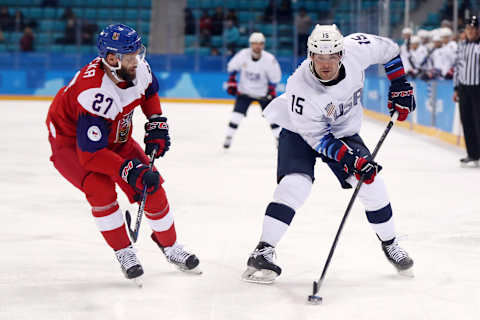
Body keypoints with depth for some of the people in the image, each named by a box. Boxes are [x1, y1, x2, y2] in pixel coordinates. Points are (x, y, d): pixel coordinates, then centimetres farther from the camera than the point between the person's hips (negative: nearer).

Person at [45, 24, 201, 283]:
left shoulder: (138, 68, -17)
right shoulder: (94, 93, -39)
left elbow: (150, 92, 10)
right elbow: (90, 154, -38)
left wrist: (157, 124, -1)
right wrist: (129, 170, -42)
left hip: (114, 138, 7)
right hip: (71, 142, -7)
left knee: (151, 186, 0)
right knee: (100, 188, -29)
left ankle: (169, 245, 24)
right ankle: (123, 252, -9)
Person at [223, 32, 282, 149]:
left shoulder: (269, 59, -20)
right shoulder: (243, 55, -16)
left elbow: (275, 77, -7)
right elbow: (232, 67, 2)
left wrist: (271, 91, -13)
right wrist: (231, 82, -2)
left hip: (263, 92, -1)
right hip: (244, 90, 1)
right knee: (237, 114, -8)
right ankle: (228, 138, 4)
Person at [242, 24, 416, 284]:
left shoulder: (356, 49, -27)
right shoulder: (301, 89, -36)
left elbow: (389, 50, -4)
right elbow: (319, 138, -26)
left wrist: (399, 86, -6)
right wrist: (353, 160, -33)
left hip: (343, 130, 4)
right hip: (301, 132, -4)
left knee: (372, 184, -4)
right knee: (295, 184, -26)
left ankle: (389, 243, 19)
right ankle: (263, 252, -21)